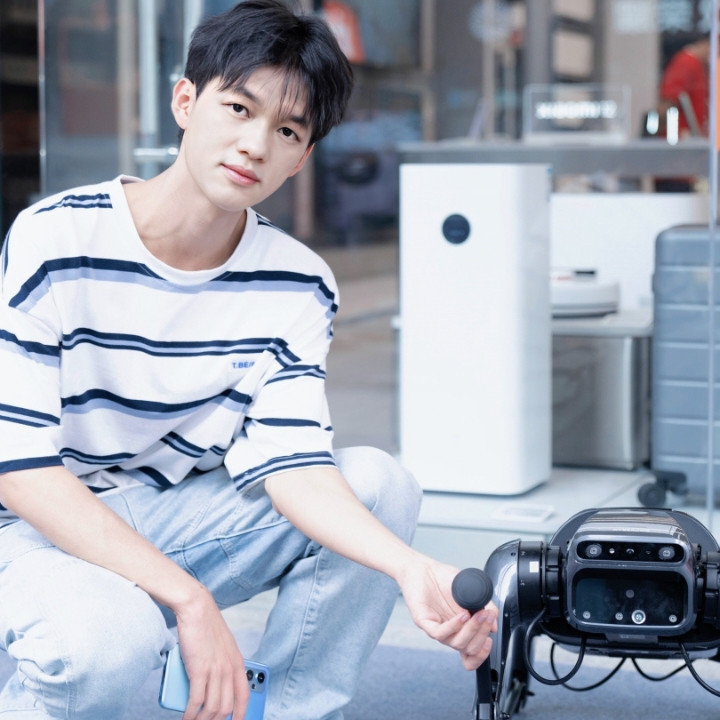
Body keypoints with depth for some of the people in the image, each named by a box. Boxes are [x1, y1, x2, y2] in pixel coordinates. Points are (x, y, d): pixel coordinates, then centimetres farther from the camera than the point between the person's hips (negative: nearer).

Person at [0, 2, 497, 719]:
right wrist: (189, 598, -31)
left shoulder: (296, 285, -4)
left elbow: (288, 461, -14)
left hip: (176, 521, 5)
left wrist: (413, 570, -35)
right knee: (106, 634, -37)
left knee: (379, 481, -14)